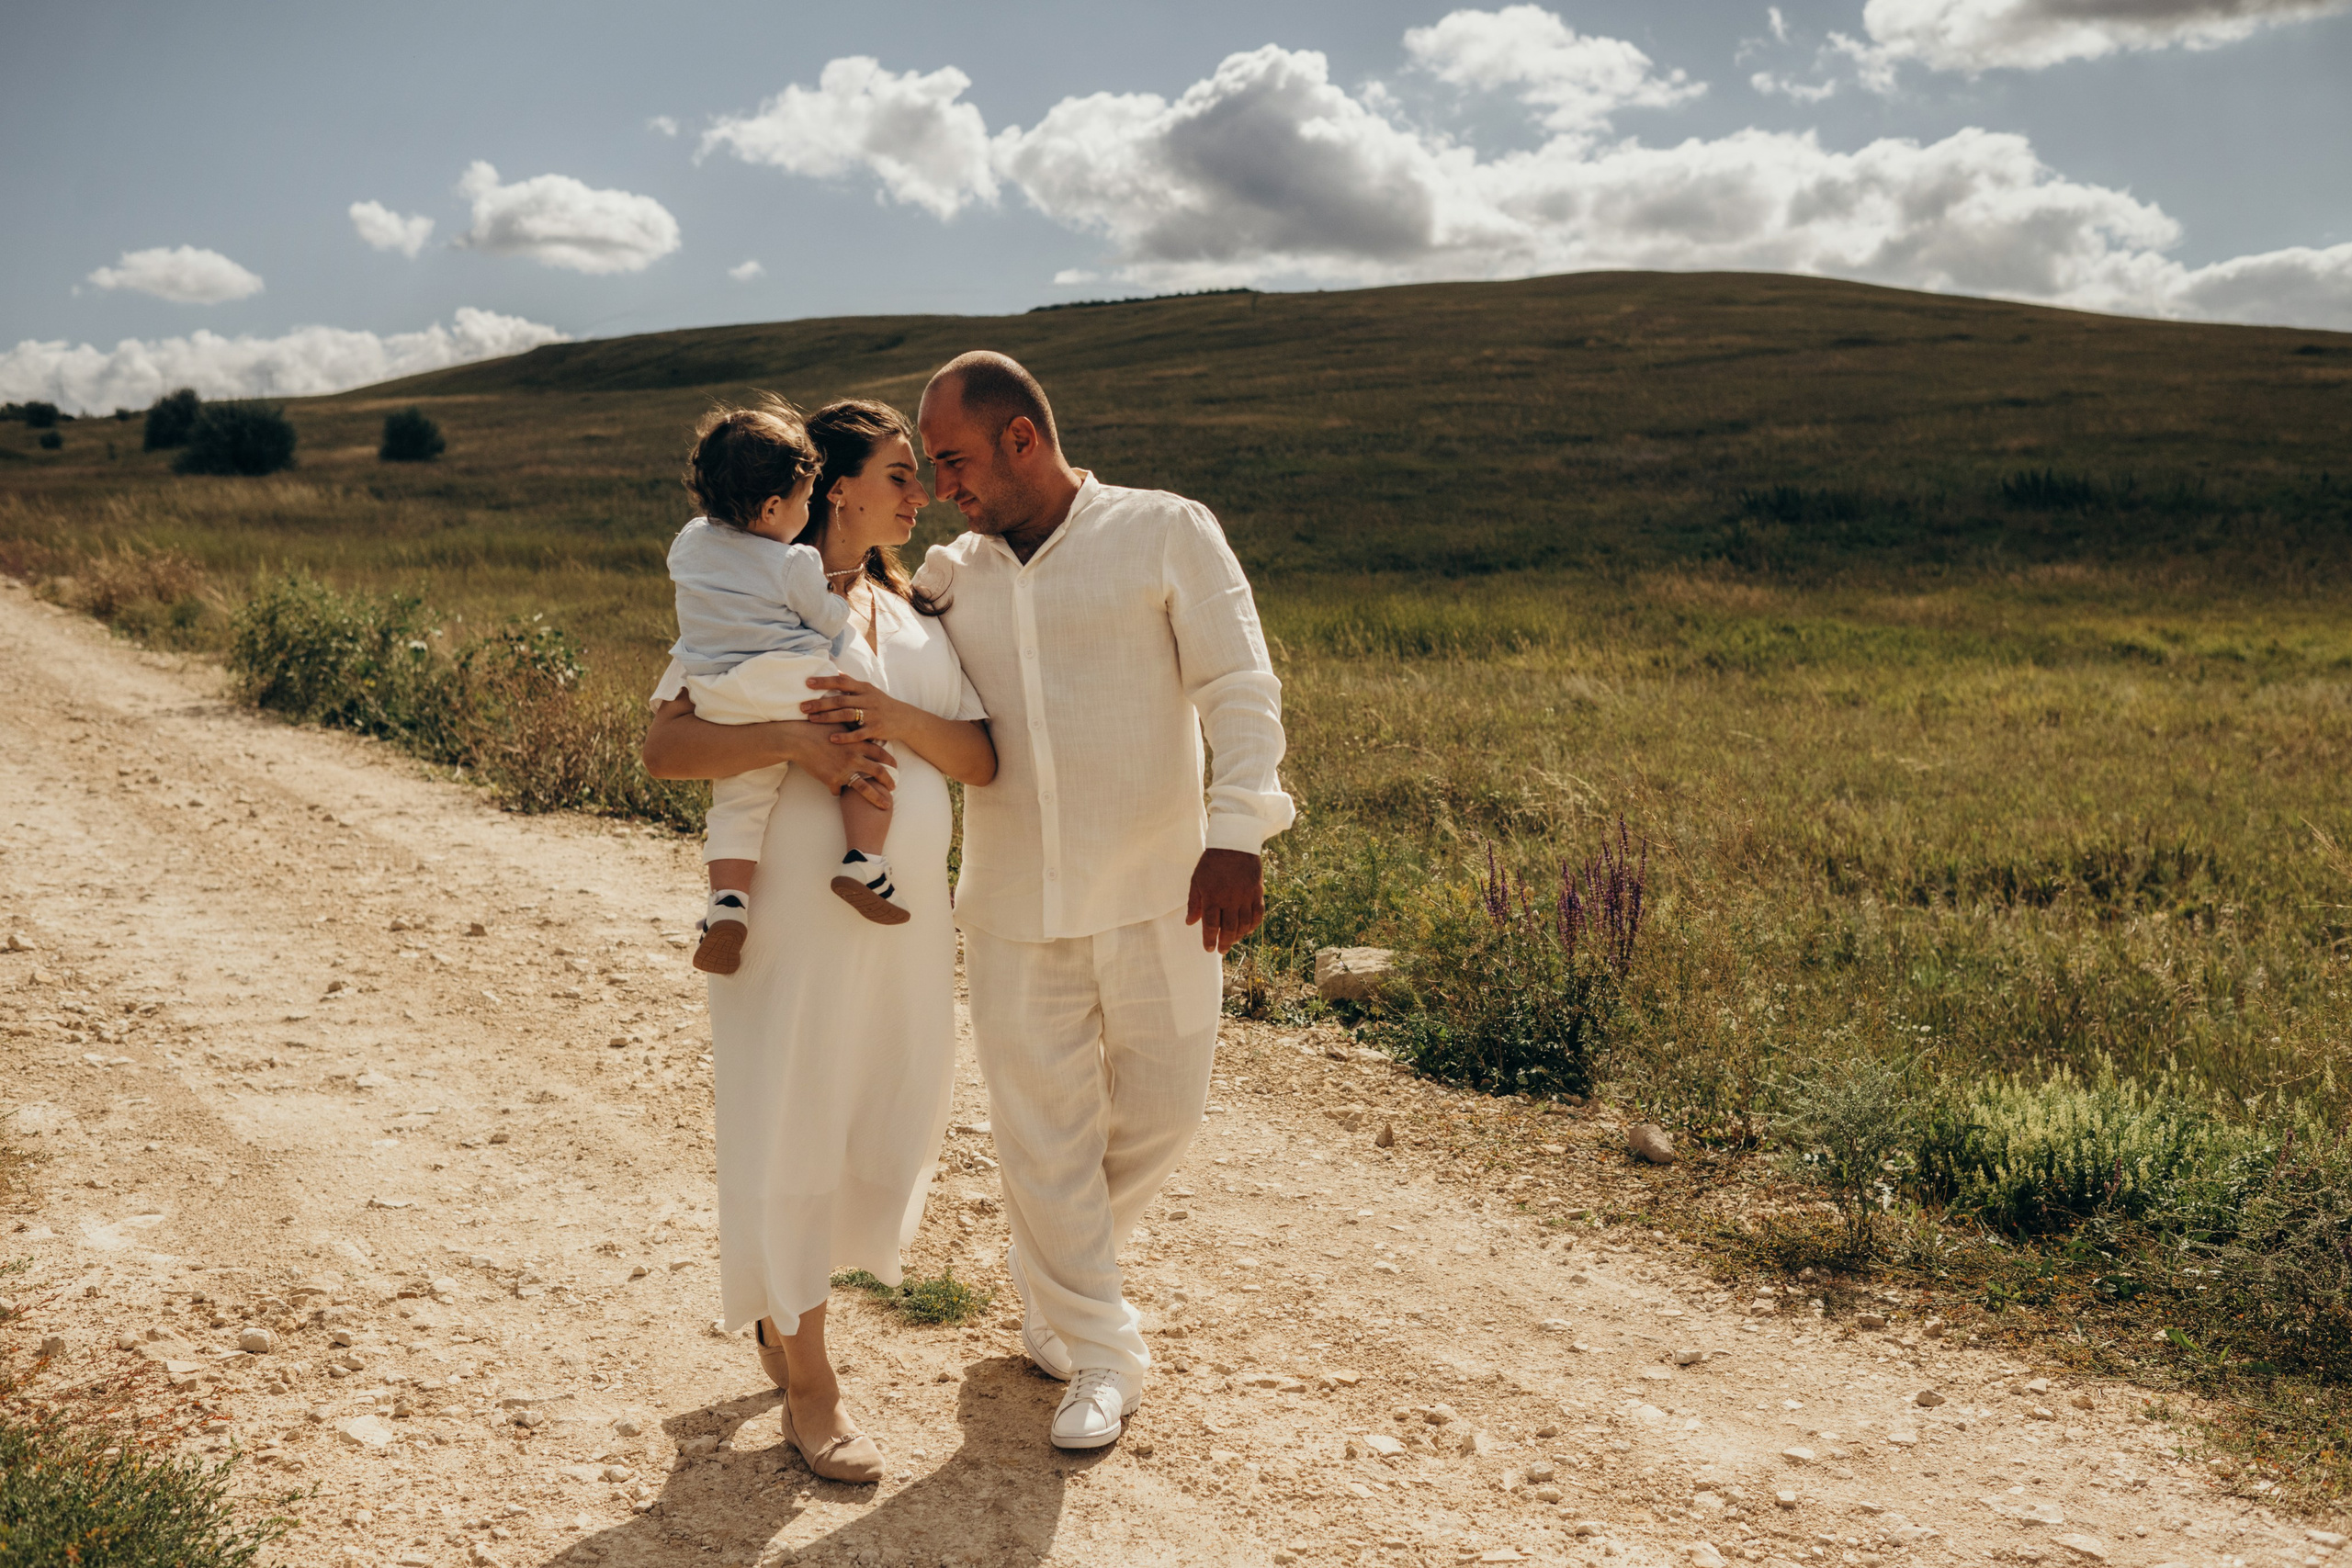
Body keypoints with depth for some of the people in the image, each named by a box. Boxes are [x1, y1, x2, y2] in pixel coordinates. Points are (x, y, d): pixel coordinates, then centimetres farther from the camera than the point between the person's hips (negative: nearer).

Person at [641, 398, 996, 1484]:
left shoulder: (915, 617, 12)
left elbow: (982, 760, 1)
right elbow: (663, 748, -15)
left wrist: (893, 716, -17)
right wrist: (797, 740, -27)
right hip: (792, 913, -6)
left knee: (893, 1121, 14)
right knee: (788, 1127, 3)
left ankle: (775, 1295, 41)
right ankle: (807, 1387, 19)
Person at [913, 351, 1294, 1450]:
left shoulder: (1167, 535, -4)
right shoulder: (949, 580, 8)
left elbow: (1240, 690, -11)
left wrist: (1236, 833, -25)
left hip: (1157, 897, -2)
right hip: (1015, 908, 2)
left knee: (1159, 1112, 8)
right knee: (1043, 1132, 5)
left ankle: (1044, 1268, 39)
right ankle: (1098, 1357, 25)